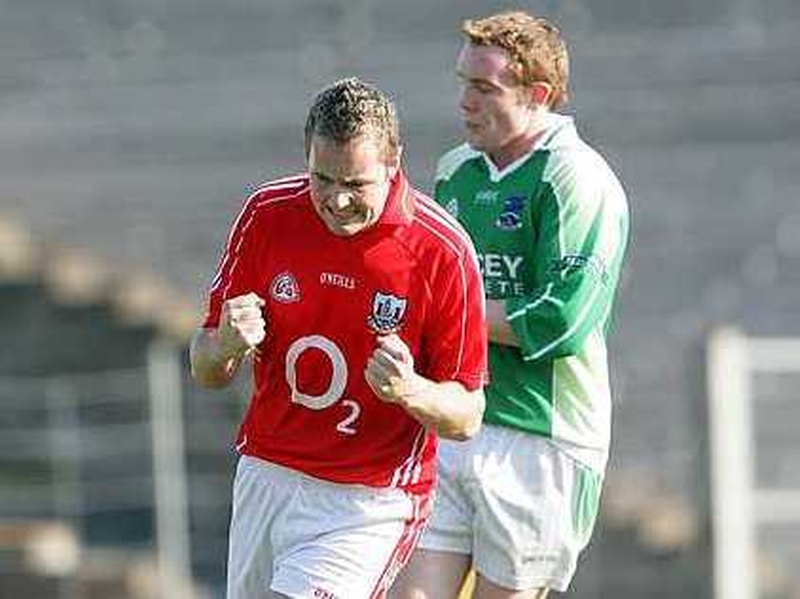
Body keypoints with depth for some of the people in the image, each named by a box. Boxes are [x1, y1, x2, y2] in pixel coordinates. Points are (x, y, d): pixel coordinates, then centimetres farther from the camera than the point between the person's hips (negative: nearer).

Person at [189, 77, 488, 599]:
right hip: (266, 475, 5)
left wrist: (409, 390, -31)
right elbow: (207, 372, 2)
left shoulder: (443, 252, -15)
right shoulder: (268, 214, -5)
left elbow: (466, 417, -9)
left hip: (369, 502, -5)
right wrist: (227, 345, -22)